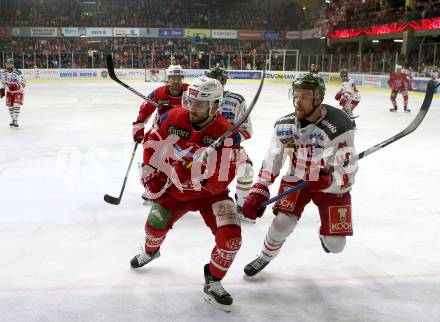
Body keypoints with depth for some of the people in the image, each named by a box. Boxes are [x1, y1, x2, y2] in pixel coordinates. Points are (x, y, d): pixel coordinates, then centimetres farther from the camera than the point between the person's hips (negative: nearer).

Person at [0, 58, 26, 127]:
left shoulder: (18, 73, -23)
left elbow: (23, 83, -24)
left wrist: (17, 86, -41)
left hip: (18, 91, -5)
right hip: (9, 92, 5)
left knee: (16, 105, -19)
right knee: (10, 106, 6)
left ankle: (15, 120, -13)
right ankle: (12, 119, 25)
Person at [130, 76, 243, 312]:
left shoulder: (227, 134, -24)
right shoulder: (172, 119, -14)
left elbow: (221, 182, -29)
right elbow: (151, 144, 3)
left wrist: (195, 174, -42)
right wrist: (152, 174, 0)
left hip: (210, 192, -3)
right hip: (174, 189, 3)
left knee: (230, 237, -19)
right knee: (154, 226, 6)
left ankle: (213, 282, 8)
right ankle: (150, 251, 47)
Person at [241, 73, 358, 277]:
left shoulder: (339, 127, -29)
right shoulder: (285, 125, -15)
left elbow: (347, 176, -29)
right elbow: (271, 161, -6)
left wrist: (328, 181, -49)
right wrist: (258, 192, -13)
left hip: (331, 183, -2)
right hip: (296, 178, 2)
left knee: (335, 245, -3)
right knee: (282, 222, -16)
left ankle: (324, 234, 35)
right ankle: (265, 256, 14)